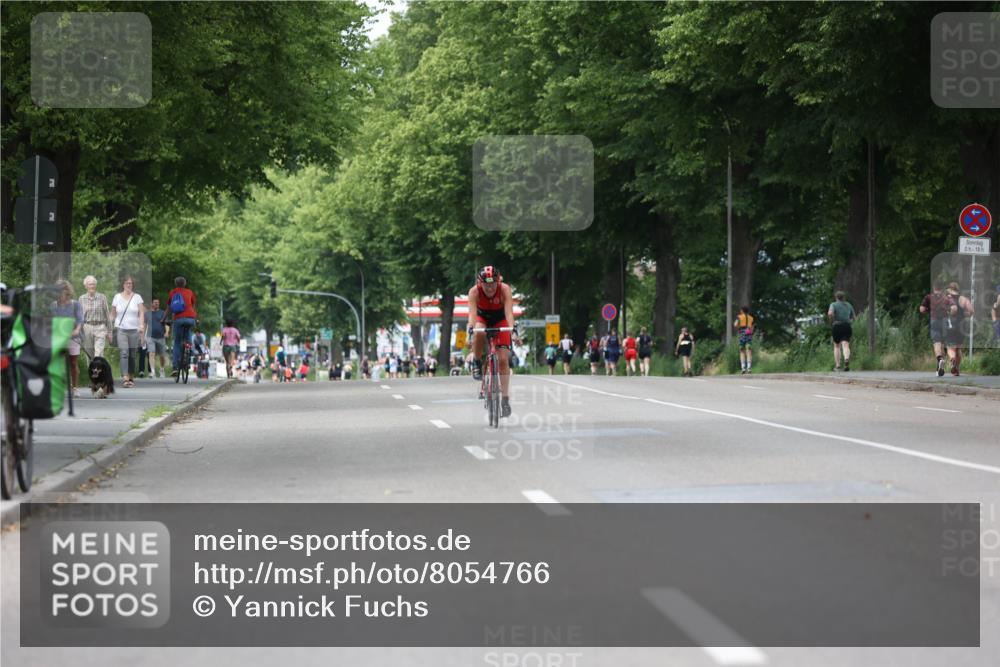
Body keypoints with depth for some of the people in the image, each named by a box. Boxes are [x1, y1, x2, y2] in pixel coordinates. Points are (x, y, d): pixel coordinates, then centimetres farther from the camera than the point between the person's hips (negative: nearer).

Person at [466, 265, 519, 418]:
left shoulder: (505, 289, -31)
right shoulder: (475, 291, -30)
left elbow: (509, 312, -40)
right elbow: (472, 313, -39)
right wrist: (470, 329, -57)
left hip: (500, 320, 0)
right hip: (482, 318, 0)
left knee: (503, 359, -11)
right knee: (479, 333, -38)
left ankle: (505, 399, -6)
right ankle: (477, 363, -12)